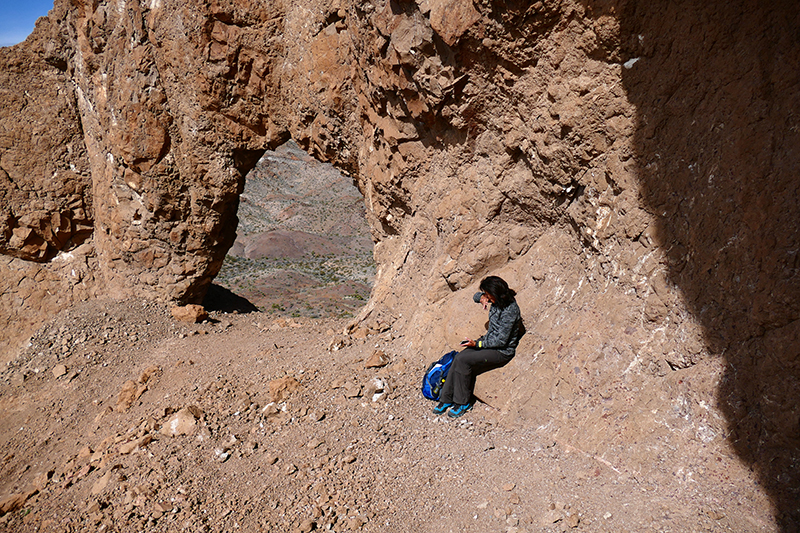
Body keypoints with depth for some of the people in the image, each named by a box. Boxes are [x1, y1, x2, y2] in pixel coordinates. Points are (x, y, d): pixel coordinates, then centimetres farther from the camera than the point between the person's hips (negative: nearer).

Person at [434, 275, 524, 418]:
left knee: (463, 361, -22)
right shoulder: (496, 300, -1)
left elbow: (501, 340, -23)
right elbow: (476, 296, 19)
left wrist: (477, 344, -18)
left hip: (502, 351, -8)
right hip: (489, 340, 8)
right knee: (458, 358, -13)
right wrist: (481, 298, -6)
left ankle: (463, 402, -4)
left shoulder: (509, 311, -26)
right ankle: (446, 398, -2)